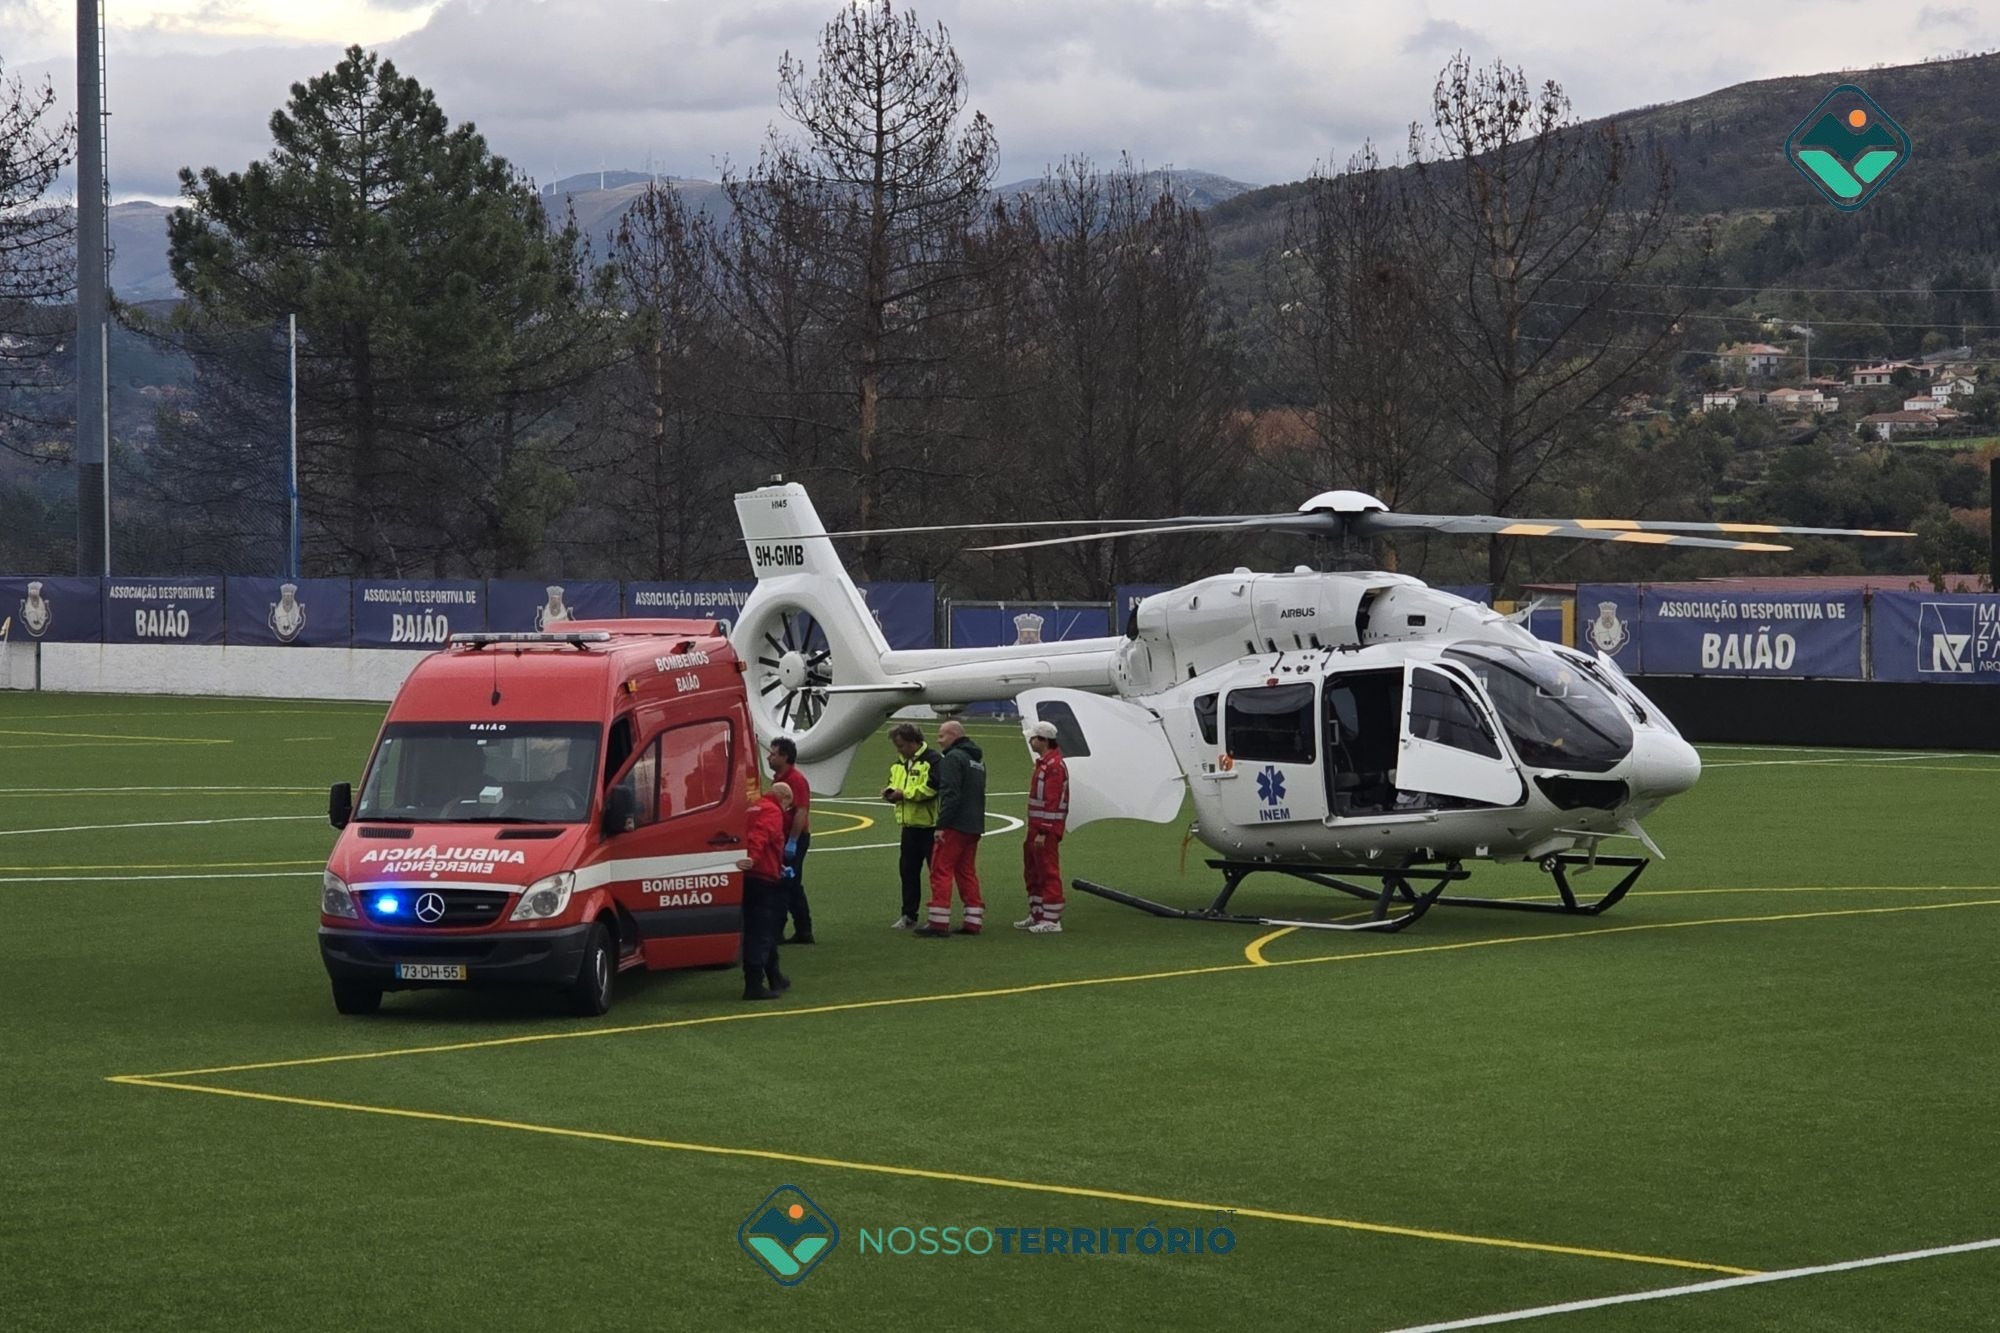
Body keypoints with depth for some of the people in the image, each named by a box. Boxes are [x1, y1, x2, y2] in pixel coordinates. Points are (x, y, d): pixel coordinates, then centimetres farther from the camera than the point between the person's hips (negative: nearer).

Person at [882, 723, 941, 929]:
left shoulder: (932, 760, -13)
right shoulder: (899, 763, 14)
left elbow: (932, 788, -23)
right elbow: (894, 783, 22)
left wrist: (904, 793, -19)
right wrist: (890, 792, -2)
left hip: (929, 825, -8)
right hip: (909, 825, 8)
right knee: (908, 870, 10)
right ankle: (909, 916, 17)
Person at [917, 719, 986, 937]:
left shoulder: (953, 758, -12)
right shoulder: (977, 760, 19)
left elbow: (950, 794, -20)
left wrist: (941, 825, -20)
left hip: (955, 826, -9)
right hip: (974, 826, 9)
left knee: (941, 871, -6)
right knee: (967, 872, 13)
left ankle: (938, 923, -8)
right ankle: (973, 921, 11)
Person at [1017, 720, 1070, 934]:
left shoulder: (1054, 766, -17)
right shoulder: (1043, 763, 17)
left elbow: (1052, 802, -22)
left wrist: (1043, 832, -24)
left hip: (1047, 829, -11)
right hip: (1036, 828, 11)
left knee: (1048, 872, -7)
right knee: (1033, 872, 17)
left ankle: (1052, 920, -5)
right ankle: (1036, 916, 26)